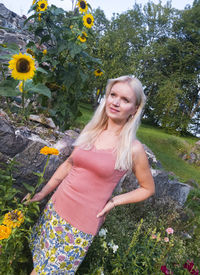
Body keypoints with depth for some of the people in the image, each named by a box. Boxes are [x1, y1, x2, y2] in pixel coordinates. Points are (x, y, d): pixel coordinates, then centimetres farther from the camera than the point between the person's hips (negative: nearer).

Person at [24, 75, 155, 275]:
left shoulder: (133, 149, -13)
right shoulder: (90, 130, 0)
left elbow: (148, 189, 1)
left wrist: (113, 201, -8)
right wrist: (42, 193, 12)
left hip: (81, 227, -4)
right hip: (54, 209, 5)